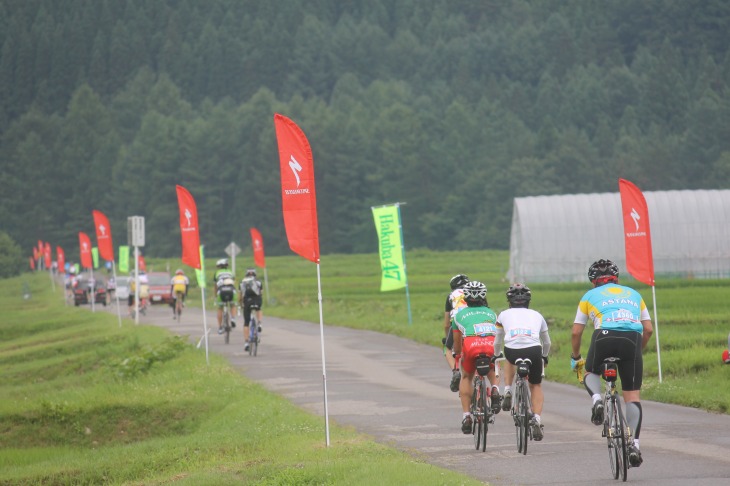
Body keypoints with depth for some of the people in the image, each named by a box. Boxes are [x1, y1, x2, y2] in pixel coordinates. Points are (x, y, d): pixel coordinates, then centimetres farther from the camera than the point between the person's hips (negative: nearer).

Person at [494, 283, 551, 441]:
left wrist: (496, 356, 55)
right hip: (533, 351, 0)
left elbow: (498, 341, 37)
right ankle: (537, 418, 1)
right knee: (536, 386, 22)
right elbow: (547, 342, 40)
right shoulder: (537, 315, 28)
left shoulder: (504, 315, 26)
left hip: (512, 351, 0)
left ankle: (507, 391, 23)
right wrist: (544, 356, 59)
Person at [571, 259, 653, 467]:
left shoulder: (590, 295, 24)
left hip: (605, 335, -1)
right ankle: (635, 445, -4)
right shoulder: (633, 294, 30)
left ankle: (597, 399, -2)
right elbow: (648, 329, 24)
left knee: (591, 372, 29)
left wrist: (575, 358, 36)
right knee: (633, 395, 6)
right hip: (633, 339, 1)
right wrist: (638, 351, 39)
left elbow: (576, 333, 22)